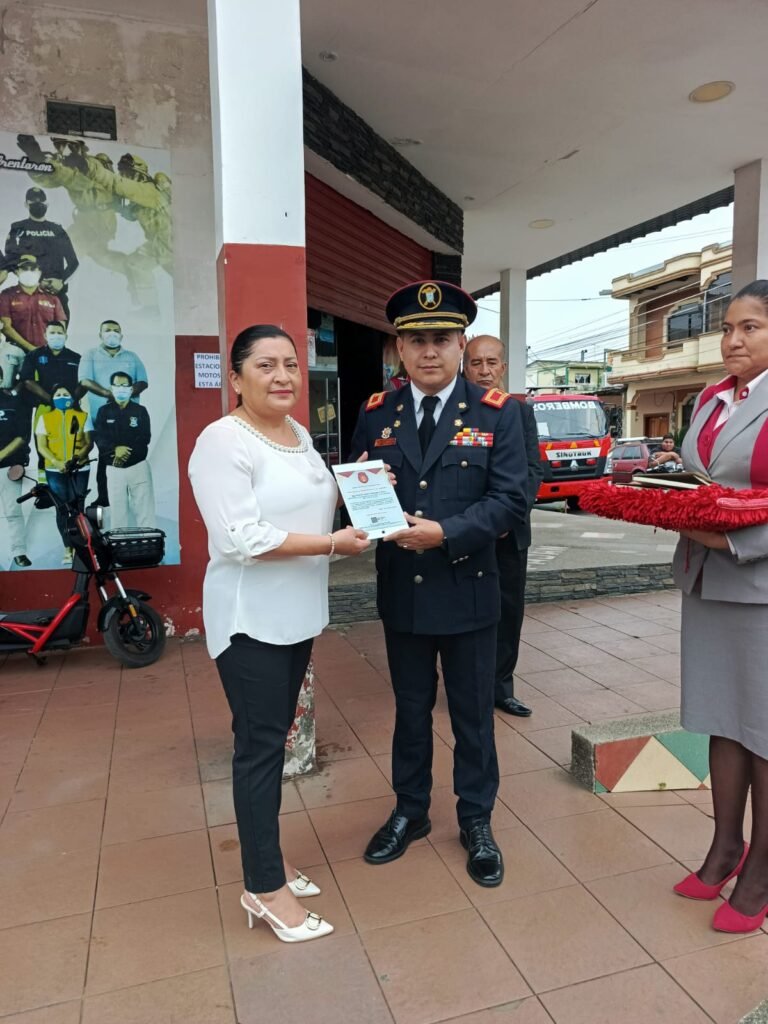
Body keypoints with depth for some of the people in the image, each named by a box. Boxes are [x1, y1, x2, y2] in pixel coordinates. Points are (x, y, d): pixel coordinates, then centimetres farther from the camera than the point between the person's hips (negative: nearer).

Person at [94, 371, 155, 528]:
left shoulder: (140, 411, 4)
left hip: (138, 466, -1)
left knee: (145, 509, -3)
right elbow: (99, 437, -4)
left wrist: (126, 452, -17)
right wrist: (115, 449, -21)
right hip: (114, 468, 1)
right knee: (117, 509, 3)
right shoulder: (104, 412, 6)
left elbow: (144, 438, -5)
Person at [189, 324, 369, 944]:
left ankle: (265, 854, 34)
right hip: (251, 619, -8)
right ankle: (266, 888, 17)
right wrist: (332, 543, -23)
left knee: (275, 736, 17)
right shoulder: (222, 441, -16)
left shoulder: (298, 433, 9)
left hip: (297, 613, 8)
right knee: (260, 744, 2)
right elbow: (242, 538, -24)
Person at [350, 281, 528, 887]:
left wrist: (446, 533, -25)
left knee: (473, 714, 14)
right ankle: (410, 812, 40)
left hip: (468, 592, -2)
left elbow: (511, 499, -12)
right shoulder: (376, 414, 3)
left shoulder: (498, 413, -5)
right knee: (410, 709, 19)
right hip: (401, 592, 3)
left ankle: (476, 821, 35)